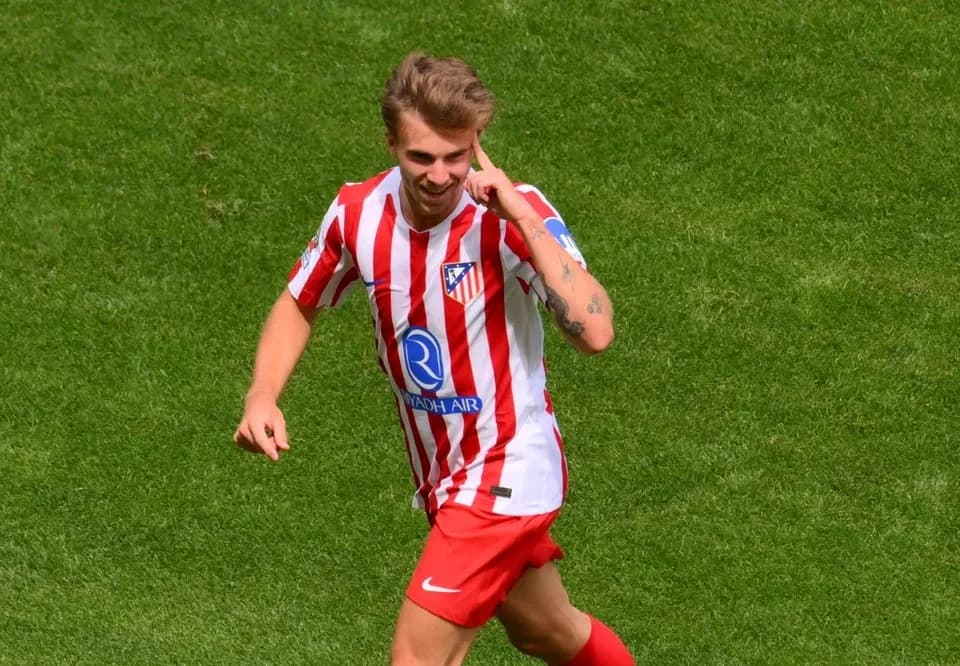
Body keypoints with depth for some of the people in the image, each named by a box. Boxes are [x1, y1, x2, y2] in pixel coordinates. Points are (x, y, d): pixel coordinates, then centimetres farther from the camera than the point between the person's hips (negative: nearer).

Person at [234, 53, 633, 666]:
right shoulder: (359, 214, -9)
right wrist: (263, 398, -8)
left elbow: (595, 333, -37)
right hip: (441, 474, 6)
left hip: (505, 472, -6)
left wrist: (524, 219, -39)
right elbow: (298, 306, 10)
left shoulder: (515, 214, -24)